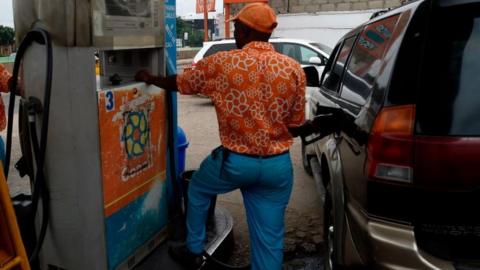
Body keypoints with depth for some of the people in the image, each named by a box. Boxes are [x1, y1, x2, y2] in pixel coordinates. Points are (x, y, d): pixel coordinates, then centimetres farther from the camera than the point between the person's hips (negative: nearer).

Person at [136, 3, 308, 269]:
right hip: (278, 165, 2)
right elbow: (295, 125, 4)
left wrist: (149, 79, 29)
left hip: (234, 161, -1)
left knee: (197, 189, 30)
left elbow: (179, 83, 10)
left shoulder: (221, 63, -7)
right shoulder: (294, 69, -2)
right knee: (269, 238, 12)